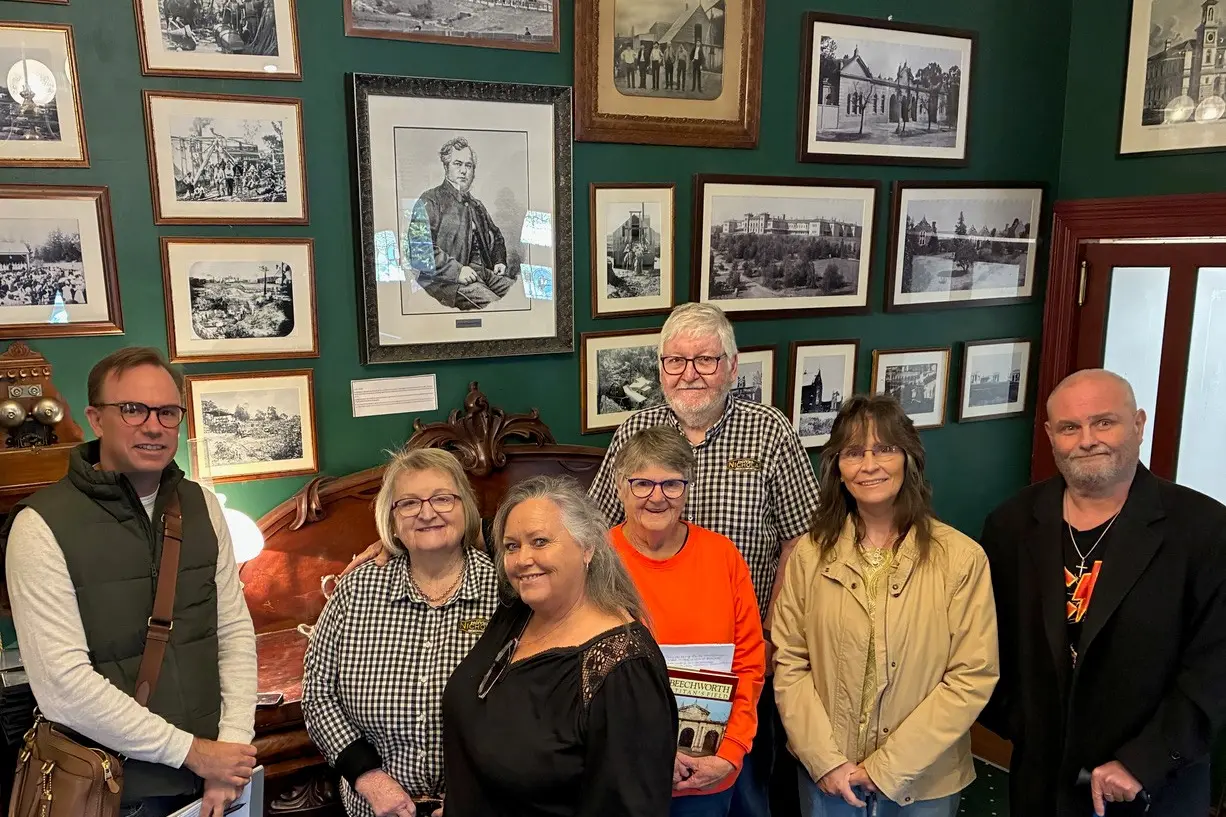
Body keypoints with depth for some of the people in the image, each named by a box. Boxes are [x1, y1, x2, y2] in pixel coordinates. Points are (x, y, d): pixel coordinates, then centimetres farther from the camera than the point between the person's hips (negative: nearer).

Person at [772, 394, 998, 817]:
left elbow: (973, 678, -12)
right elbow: (788, 663, -3)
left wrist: (889, 765, -13)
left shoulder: (961, 558, -12)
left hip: (923, 780, -1)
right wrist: (825, 759, -11)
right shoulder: (809, 554, -5)